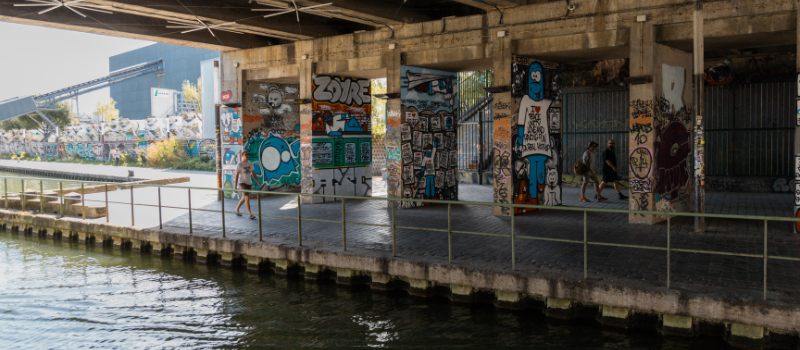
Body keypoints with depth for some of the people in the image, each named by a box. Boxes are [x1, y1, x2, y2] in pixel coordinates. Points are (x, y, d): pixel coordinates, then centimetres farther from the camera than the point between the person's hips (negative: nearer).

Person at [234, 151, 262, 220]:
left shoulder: (250, 164, 7)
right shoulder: (239, 164, -10)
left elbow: (253, 174, 15)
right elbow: (236, 175, -11)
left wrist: (258, 182, 11)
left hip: (249, 183, 7)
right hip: (242, 183, -7)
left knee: (244, 198, 16)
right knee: (247, 198, -16)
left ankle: (236, 210, 36)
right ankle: (250, 214, -15)